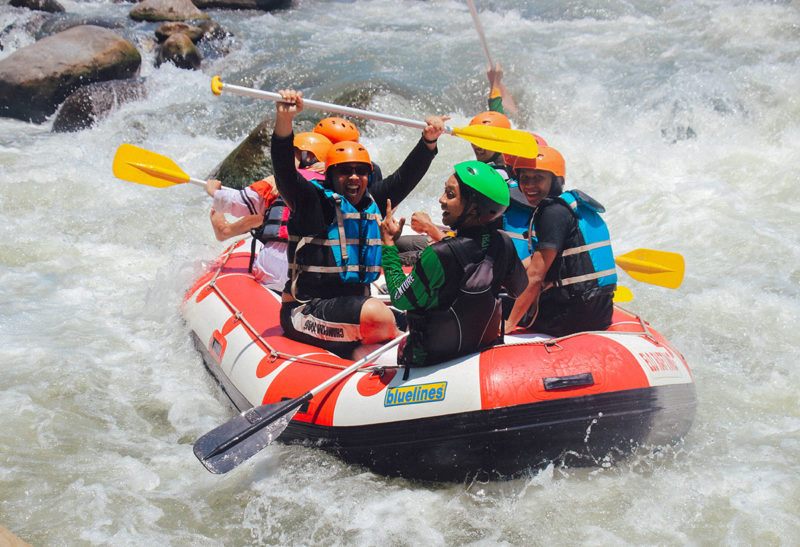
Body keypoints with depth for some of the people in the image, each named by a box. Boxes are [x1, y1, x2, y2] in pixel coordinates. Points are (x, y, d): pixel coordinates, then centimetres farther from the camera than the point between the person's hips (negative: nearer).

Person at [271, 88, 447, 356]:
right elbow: (285, 173, -22)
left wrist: (429, 140, 0)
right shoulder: (314, 201, -7)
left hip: (354, 302, 7)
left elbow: (405, 177, 15)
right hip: (306, 311, -7)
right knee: (378, 316, -31)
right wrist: (284, 120, -37)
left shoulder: (371, 202, 12)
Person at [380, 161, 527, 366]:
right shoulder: (504, 244, -15)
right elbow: (521, 289, 4)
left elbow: (401, 300, -19)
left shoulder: (439, 256, -33)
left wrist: (388, 243, -12)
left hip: (430, 360, -6)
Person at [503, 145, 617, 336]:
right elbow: (538, 261, 23)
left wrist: (509, 324, -13)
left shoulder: (554, 212, -15)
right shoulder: (572, 205, 14)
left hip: (573, 317, -9)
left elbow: (535, 277, -18)